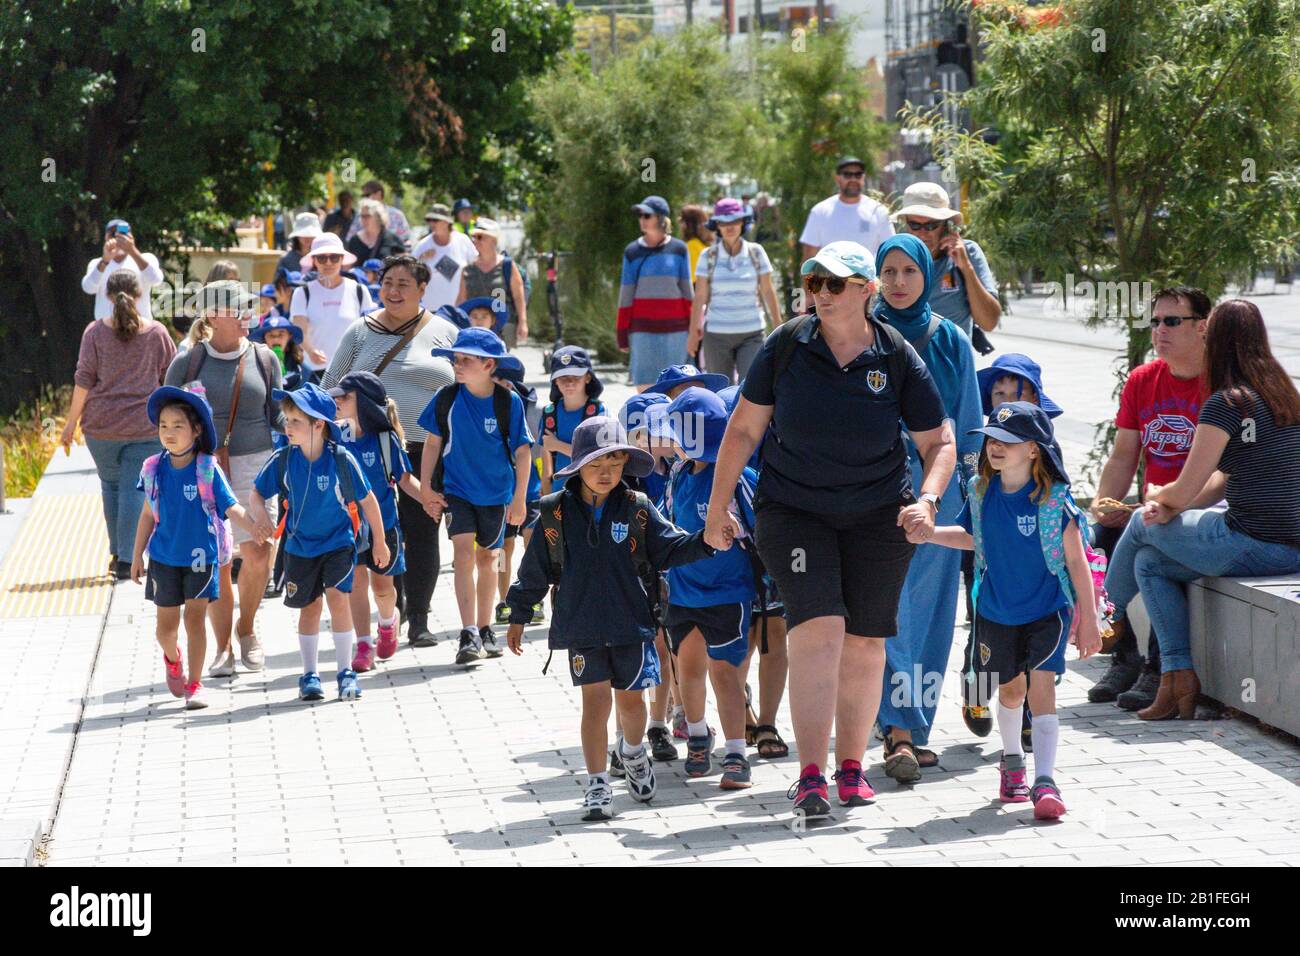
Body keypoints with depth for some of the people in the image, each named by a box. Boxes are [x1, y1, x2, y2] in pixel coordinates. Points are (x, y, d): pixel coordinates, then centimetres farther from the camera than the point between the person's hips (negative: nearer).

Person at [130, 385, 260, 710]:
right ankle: (172, 658, 42)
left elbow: (233, 508, -13)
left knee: (195, 618, -4)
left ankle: (194, 685, 5)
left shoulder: (207, 470, -10)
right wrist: (137, 556, 10)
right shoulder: (154, 470, -1)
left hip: (201, 557, -3)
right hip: (164, 558, 3)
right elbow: (147, 515, 8)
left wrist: (258, 530, -29)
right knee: (166, 623, 10)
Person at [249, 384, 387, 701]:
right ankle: (310, 675, 20)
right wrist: (260, 515, -23)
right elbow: (257, 493, 0)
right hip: (299, 544, 3)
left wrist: (379, 542, 2)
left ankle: (346, 672, -8)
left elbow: (367, 500, -6)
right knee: (309, 606, 9)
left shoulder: (341, 459, -18)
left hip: (338, 542, -3)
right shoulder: (283, 460, -11)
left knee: (338, 597, -17)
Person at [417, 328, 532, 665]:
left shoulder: (509, 402, -12)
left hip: (496, 492, 1)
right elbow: (433, 442, 1)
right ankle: (468, 634, -19)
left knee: (487, 557, 14)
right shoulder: (447, 398, -8)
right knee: (464, 552, -15)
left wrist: (519, 498, -7)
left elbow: (522, 451, -6)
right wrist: (427, 488, -1)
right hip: (456, 489, -1)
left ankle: (485, 631, 29)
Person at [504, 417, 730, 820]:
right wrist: (519, 616, 13)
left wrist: (705, 541, -15)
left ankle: (633, 753, 42)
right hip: (581, 627, -1)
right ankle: (597, 786, -1)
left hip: (631, 622, 1)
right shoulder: (556, 514, 0)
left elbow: (671, 548, 2)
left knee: (631, 698, 10)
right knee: (596, 699, -7)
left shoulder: (637, 509, 1)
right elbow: (535, 571, 8)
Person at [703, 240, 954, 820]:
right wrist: (718, 507, 1)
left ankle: (851, 765, 23)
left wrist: (927, 501, -19)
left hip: (878, 515, 1)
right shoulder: (787, 345, -7)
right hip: (793, 509, -1)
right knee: (818, 628, -17)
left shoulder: (898, 358, -7)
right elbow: (744, 429, 1)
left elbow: (939, 443, -1)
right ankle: (810, 777, -20)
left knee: (864, 641, 5)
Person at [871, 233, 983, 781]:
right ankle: (901, 731, -17)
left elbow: (967, 426, 10)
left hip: (937, 488, 2)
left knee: (929, 604, 4)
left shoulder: (950, 341, 8)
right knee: (888, 604, -11)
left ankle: (911, 726, 11)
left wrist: (948, 484, 3)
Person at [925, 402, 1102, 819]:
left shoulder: (1053, 499, -18)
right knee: (1011, 688, 20)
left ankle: (1045, 781, -22)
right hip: (996, 610, 5)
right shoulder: (982, 491, -4)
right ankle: (1012, 761, 43)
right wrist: (928, 534, 2)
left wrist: (1089, 619, -12)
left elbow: (1076, 561, -13)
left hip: (1047, 610, -5)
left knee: (1041, 687, -16)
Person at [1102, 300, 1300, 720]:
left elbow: (1185, 491, -9)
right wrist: (1168, 508, 5)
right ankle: (1178, 678, 12)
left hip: (1254, 548, -8)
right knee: (1149, 563, 19)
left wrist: (1156, 495, 14)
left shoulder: (1226, 404, -13)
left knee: (1142, 525, 15)